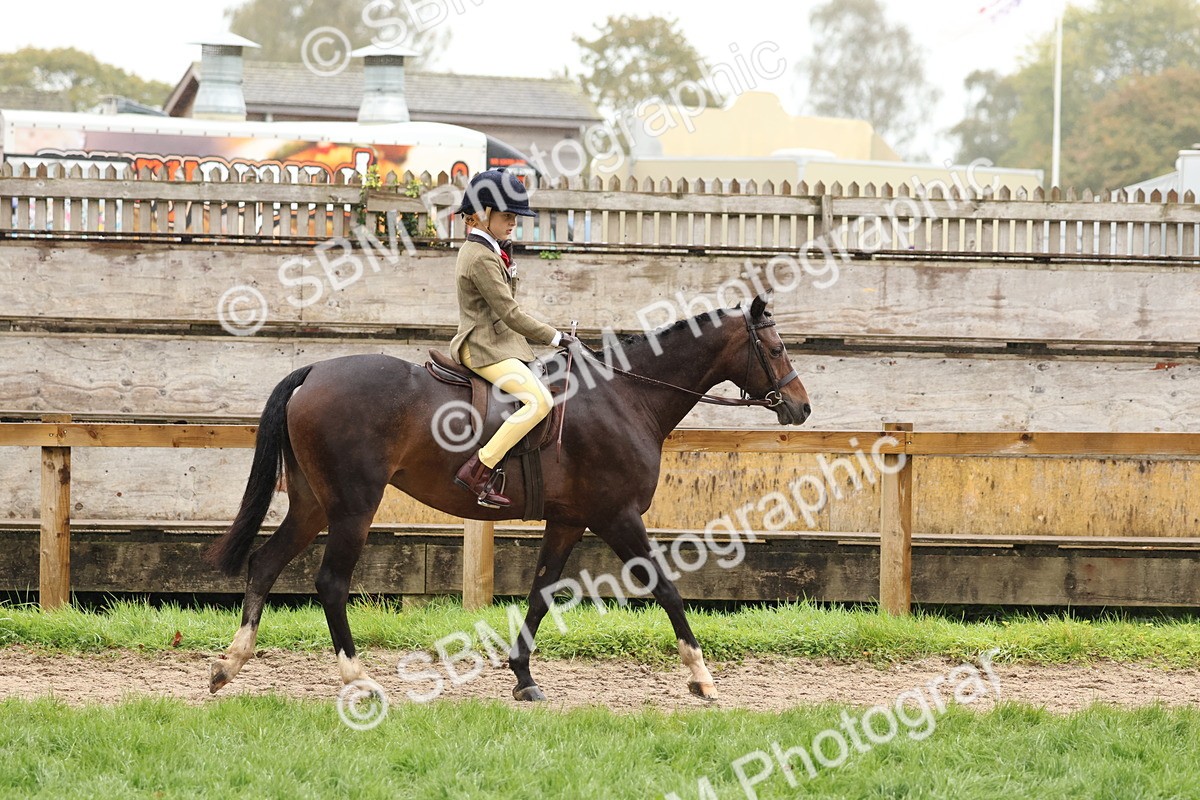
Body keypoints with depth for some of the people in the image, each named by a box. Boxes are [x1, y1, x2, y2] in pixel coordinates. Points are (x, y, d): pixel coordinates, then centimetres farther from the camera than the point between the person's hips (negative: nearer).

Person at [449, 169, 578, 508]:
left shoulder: (477, 250, 17)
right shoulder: (482, 258, -16)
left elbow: (505, 297, 26)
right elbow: (509, 312, -18)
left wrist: (507, 262, 13)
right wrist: (554, 337, -13)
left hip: (499, 344, 11)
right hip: (484, 348, -11)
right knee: (539, 401, -26)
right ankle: (478, 470, -30)